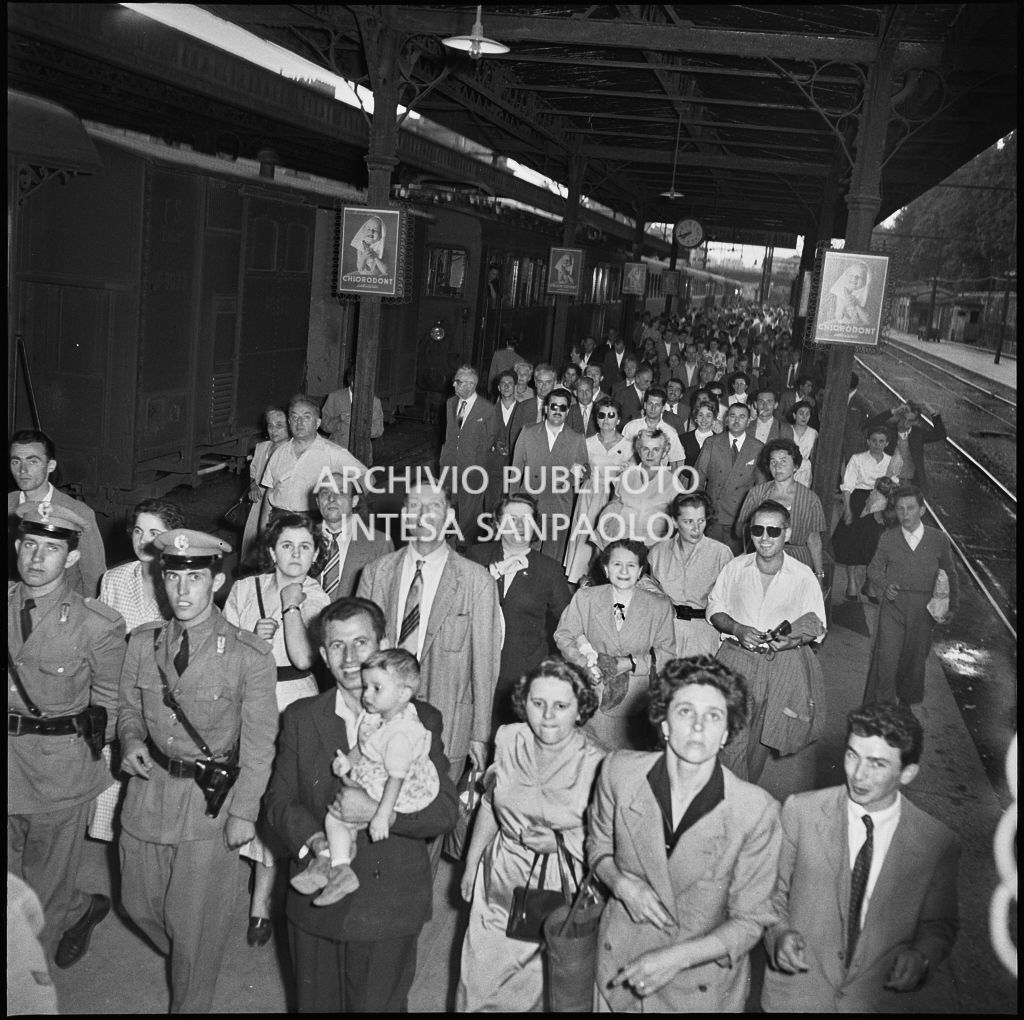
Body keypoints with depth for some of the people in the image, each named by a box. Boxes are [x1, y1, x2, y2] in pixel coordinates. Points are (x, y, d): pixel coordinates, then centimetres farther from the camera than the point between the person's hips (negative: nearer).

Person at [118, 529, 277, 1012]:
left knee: (195, 921, 8)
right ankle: (186, 965, 50)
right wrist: (132, 740, -9)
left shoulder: (250, 656, -15)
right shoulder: (142, 642, -2)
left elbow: (258, 743, -9)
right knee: (139, 905, 19)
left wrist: (244, 811, -10)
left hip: (209, 797, -4)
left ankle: (190, 1003, 34)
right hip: (148, 788, 5)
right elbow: (127, 706, 12)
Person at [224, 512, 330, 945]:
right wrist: (252, 636, -14)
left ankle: (261, 902, 20)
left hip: (292, 703, -2)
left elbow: (303, 658, -18)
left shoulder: (317, 600, -4)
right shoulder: (243, 589, 1)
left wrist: (291, 605, -15)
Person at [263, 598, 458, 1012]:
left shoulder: (420, 720, -5)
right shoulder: (300, 718, 1)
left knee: (379, 1004, 11)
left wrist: (378, 811, -25)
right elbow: (278, 800, 2)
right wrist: (312, 838, -18)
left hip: (389, 911, -2)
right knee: (316, 1004, 18)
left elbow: (445, 810, -9)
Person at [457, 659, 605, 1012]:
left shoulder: (595, 765, -19)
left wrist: (560, 842, -21)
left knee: (537, 995, 12)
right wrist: (470, 867, 17)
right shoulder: (509, 739, -6)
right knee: (477, 990, 14)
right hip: (499, 887, 4)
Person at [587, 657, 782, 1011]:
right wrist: (621, 883, -15)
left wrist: (676, 958, -21)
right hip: (620, 962, 2)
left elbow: (749, 921, -12)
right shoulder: (620, 772, -14)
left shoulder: (756, 811, -22)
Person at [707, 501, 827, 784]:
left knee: (762, 740, 12)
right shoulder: (735, 568, 1)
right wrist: (737, 629, -10)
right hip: (737, 660, 0)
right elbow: (715, 608, 9)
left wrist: (793, 639, -17)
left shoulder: (804, 576, -2)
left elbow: (817, 627, 3)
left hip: (784, 666, 0)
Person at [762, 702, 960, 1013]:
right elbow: (773, 892, 1)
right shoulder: (800, 812, -10)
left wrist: (921, 955, -15)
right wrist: (779, 933, -17)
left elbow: (940, 925, 5)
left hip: (886, 996, 0)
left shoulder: (938, 842, -9)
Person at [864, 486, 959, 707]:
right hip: (893, 607, -1)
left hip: (923, 611, 1)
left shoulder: (938, 539, 1)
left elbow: (950, 573, 13)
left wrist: (952, 606, 10)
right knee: (886, 659, -7)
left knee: (916, 660, 11)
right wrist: (885, 585, -11)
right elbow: (874, 568, 9)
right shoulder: (888, 539, -1)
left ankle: (910, 706, 31)